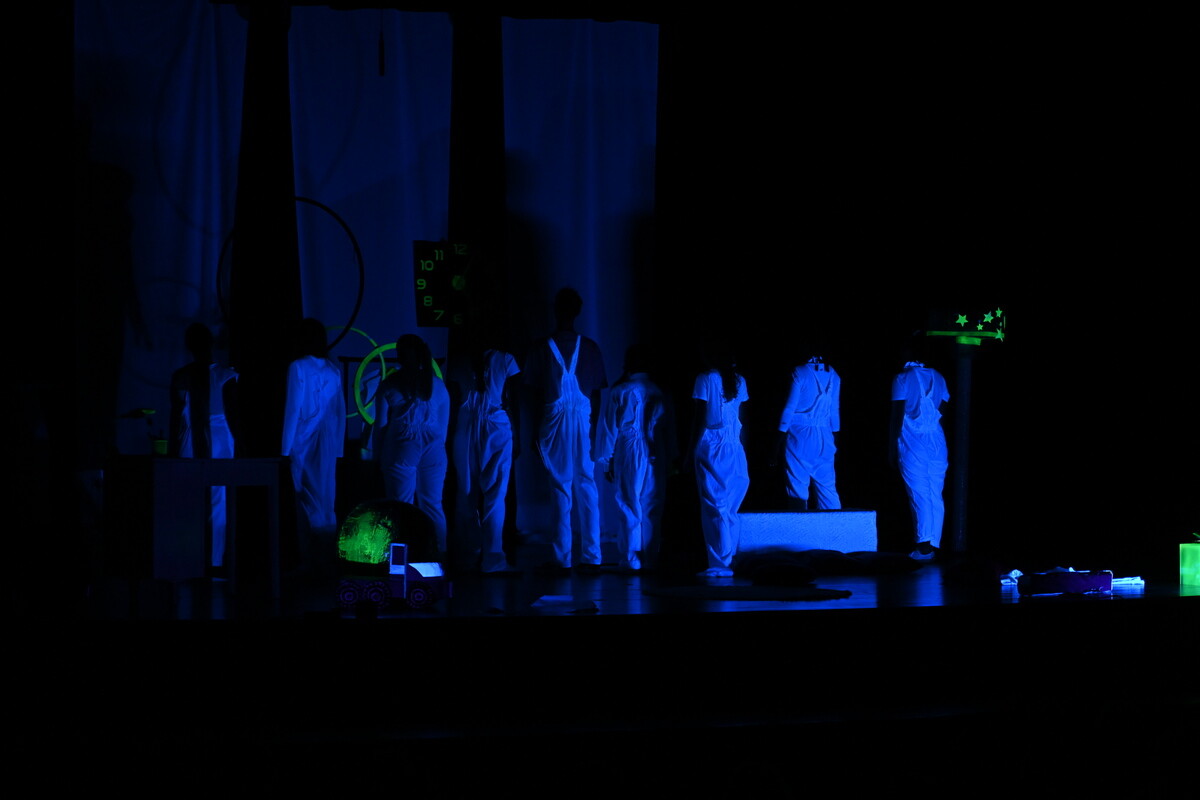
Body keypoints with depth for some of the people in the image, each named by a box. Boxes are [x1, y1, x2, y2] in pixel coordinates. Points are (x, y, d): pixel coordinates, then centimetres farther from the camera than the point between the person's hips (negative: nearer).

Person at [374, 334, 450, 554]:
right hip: (433, 451, 3)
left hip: (401, 451, -3)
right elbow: (444, 424, 12)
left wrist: (379, 454, 10)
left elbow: (380, 425, 1)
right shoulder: (437, 385, 7)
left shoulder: (389, 385, -2)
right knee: (433, 505, 10)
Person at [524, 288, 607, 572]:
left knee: (560, 488, 2)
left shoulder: (542, 348, -1)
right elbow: (596, 392, 5)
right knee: (586, 486, 5)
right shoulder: (589, 347, 3)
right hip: (583, 420, 1)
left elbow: (535, 392, 3)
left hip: (555, 421, -1)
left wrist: (535, 431, 12)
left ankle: (562, 557, 2)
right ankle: (590, 556, 3)